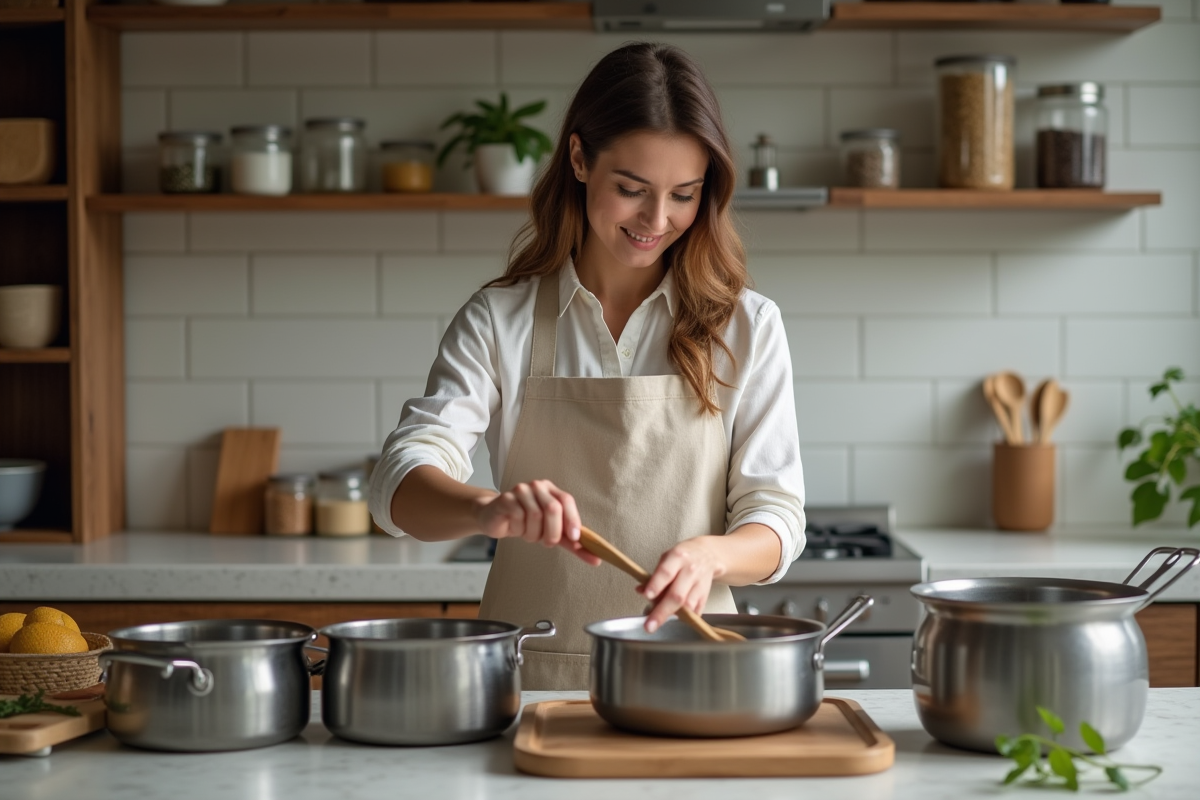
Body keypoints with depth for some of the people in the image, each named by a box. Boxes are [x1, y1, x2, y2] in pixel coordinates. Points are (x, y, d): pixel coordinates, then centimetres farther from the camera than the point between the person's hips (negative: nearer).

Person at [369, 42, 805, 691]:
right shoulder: (499, 322, 6)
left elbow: (776, 520, 5)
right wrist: (491, 509, -29)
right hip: (532, 676, 0)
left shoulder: (747, 328, 8)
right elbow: (401, 483, -6)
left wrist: (708, 554, -19)